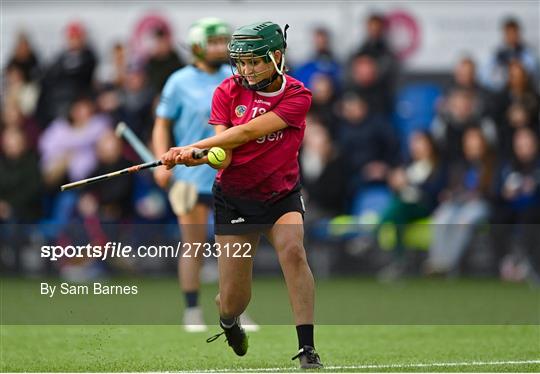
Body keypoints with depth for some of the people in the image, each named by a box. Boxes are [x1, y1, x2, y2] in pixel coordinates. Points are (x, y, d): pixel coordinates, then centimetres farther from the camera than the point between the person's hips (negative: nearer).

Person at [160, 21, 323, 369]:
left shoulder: (297, 96, -13)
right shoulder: (228, 92, -6)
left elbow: (248, 132, -23)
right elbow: (223, 156, -14)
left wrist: (193, 147, -29)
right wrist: (201, 157, -37)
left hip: (282, 194, -1)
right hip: (235, 197, 1)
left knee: (293, 249, -30)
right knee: (232, 300, -1)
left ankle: (307, 349, -26)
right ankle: (228, 322, 38)